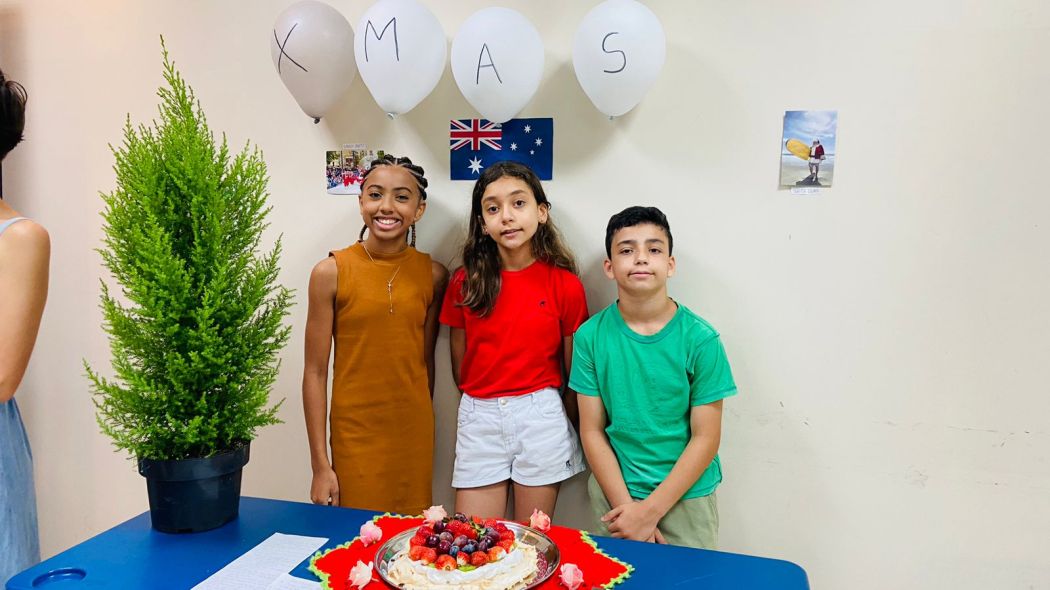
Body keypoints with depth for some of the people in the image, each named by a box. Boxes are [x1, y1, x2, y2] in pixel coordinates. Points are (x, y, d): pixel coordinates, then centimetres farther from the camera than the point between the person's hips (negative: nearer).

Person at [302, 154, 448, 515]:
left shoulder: (433, 275, -2)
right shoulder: (332, 272, -8)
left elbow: (426, 361, 7)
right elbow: (315, 372, -6)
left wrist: (425, 432, 10)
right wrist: (320, 465, -7)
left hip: (415, 437, 2)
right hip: (355, 437, -2)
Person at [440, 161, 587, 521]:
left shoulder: (565, 284, -5)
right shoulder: (464, 282, 0)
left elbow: (573, 368, 2)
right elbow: (458, 362, 7)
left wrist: (578, 433, 9)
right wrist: (482, 403, 11)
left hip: (541, 415, -1)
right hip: (478, 417, 2)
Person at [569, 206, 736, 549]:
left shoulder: (700, 339, -12)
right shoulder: (590, 336, -7)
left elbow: (706, 438, -10)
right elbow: (592, 431, -4)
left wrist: (650, 510, -13)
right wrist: (625, 504, -12)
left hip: (686, 495, -1)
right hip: (613, 491, 1)